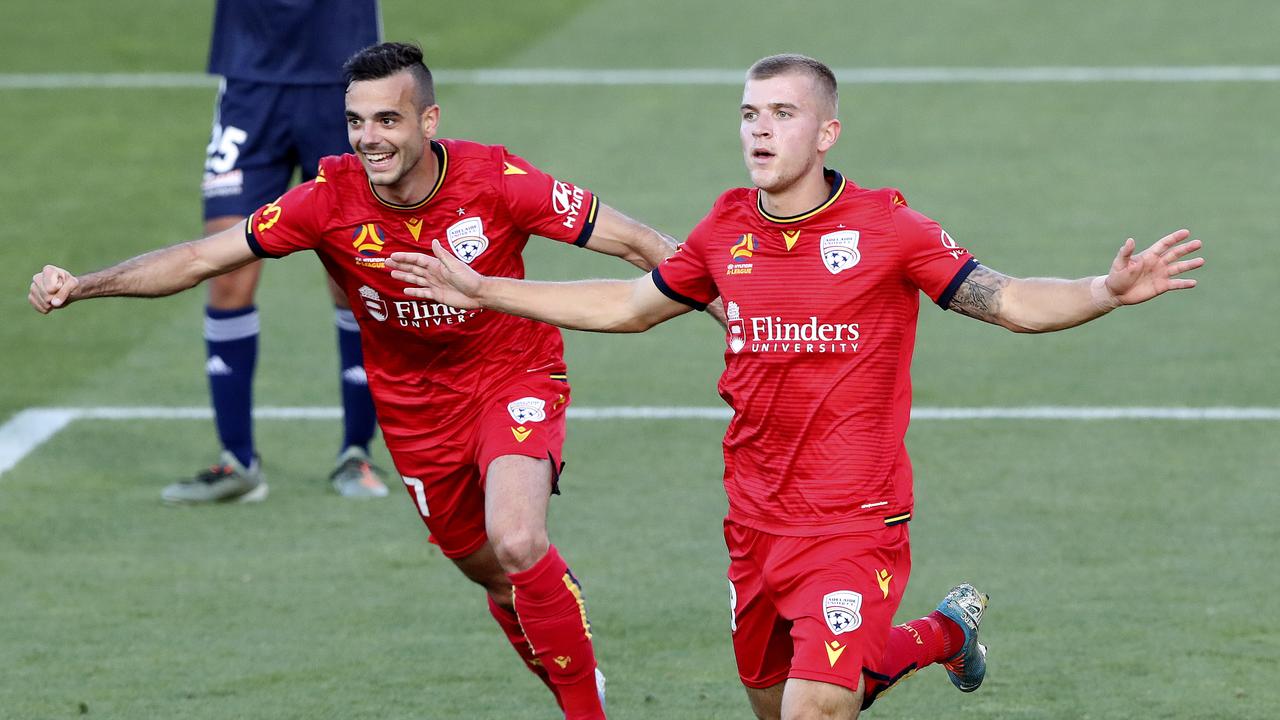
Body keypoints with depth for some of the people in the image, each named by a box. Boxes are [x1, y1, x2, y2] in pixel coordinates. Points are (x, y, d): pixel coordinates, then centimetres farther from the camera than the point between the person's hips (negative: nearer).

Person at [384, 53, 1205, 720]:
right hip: (757, 525, 6)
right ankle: (944, 632, 42)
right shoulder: (727, 233, 4)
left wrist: (1108, 291, -29)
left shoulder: (887, 227, -10)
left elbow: (1013, 303, -11)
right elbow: (628, 306, 19)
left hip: (855, 525, -6)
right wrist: (483, 291, 19)